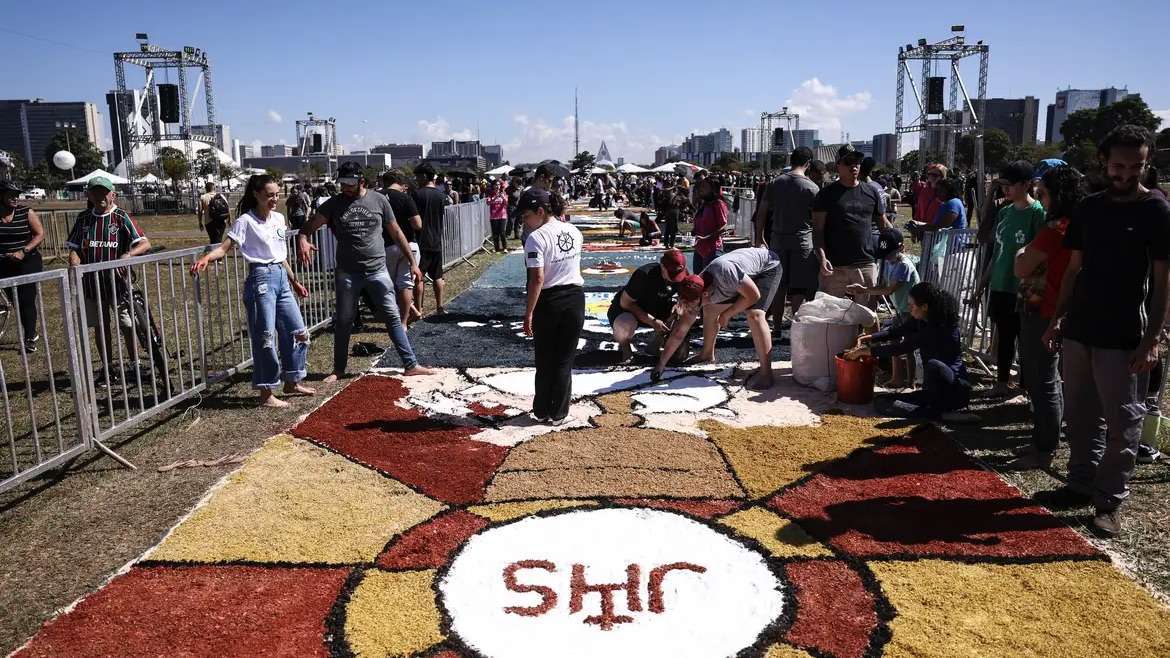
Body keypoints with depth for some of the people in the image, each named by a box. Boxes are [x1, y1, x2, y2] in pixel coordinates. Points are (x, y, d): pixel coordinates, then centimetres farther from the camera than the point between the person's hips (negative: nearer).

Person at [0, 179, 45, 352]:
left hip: (27, 263, -3)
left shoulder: (27, 213, -6)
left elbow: (40, 234, -7)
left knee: (27, 300, -3)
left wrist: (23, 251, -17)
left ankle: (30, 337, 9)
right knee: (16, 301, 9)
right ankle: (32, 333, 26)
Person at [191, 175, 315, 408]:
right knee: (265, 337, -4)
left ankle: (292, 381, 27)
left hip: (281, 278, 7)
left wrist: (294, 281, 23)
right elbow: (224, 248, -16)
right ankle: (267, 394, 5)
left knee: (298, 332, 11)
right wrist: (206, 258, -35)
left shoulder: (279, 218, 11)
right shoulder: (246, 221, -8)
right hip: (261, 279, -7)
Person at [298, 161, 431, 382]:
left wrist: (413, 262, 6)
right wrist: (303, 239, -26)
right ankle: (338, 370, 22)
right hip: (347, 273, 1)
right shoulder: (334, 204, 2)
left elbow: (396, 233, 6)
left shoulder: (378, 200, 1)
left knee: (393, 317, 0)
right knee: (343, 322, 9)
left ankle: (410, 365, 6)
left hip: (377, 270, -1)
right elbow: (310, 226, -2)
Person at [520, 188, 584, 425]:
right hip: (575, 298, 5)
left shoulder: (536, 238, -15)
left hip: (549, 301, -4)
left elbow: (537, 278, -21)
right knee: (565, 360, 10)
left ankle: (542, 411, 20)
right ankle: (558, 414, 14)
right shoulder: (574, 231, 4)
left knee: (545, 361, 10)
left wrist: (528, 312, -17)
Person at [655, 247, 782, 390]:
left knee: (754, 313, -28)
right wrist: (661, 364, -8)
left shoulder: (724, 271, -40)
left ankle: (765, 373, -27)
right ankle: (708, 355, 24)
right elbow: (679, 332, -9)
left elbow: (753, 296, -30)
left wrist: (727, 314, -18)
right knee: (710, 309, 5)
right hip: (745, 274, 7)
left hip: (768, 267, -7)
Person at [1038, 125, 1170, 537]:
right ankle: (1081, 484, 26)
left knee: (1121, 423, 2)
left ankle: (1110, 500, 12)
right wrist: (1058, 318, 11)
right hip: (1078, 331, 5)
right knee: (1080, 416, 13)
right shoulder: (1089, 207, 9)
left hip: (1123, 338, -5)